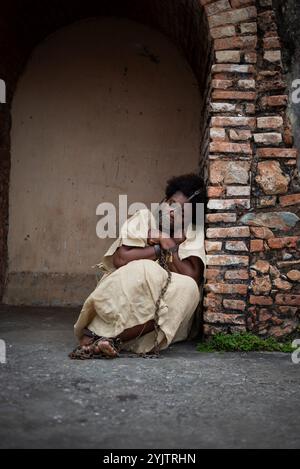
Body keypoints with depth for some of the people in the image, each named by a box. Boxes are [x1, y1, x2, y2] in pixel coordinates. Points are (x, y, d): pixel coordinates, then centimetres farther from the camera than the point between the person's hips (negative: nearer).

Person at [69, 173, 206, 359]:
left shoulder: (193, 236, -1)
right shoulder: (144, 218, -3)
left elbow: (192, 276, -16)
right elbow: (120, 259, -16)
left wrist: (170, 246, -13)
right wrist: (159, 248, -12)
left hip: (163, 311, 2)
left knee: (188, 288, -29)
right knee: (145, 270, -32)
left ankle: (113, 338, -31)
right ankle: (91, 335, -33)